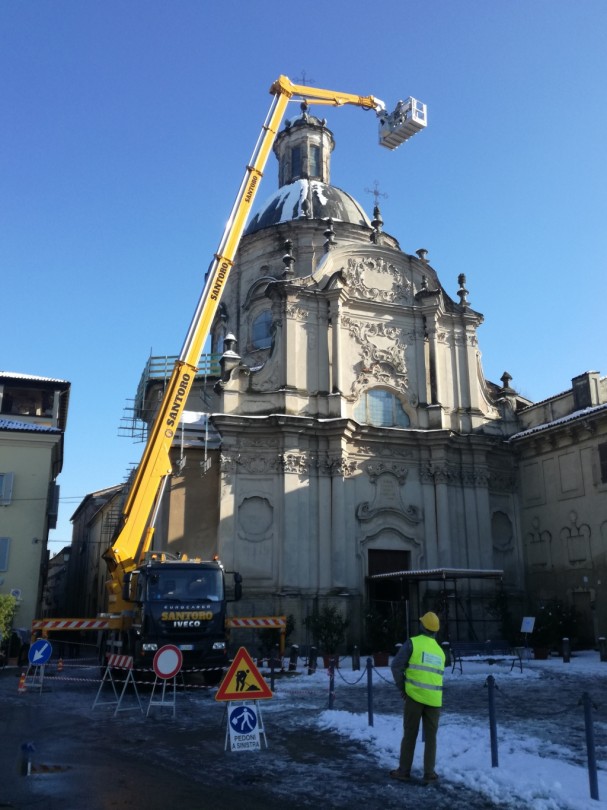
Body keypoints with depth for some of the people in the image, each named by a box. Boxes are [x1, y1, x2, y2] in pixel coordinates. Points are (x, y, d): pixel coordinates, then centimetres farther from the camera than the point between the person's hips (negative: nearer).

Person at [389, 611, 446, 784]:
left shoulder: (413, 642, -4)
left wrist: (401, 688, 4)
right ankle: (429, 774, 10)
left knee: (410, 734, 9)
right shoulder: (440, 651, 14)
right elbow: (436, 676, 11)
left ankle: (404, 771, 15)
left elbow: (396, 665, -8)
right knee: (431, 737, 12)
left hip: (415, 695, -3)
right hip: (434, 698, 3)